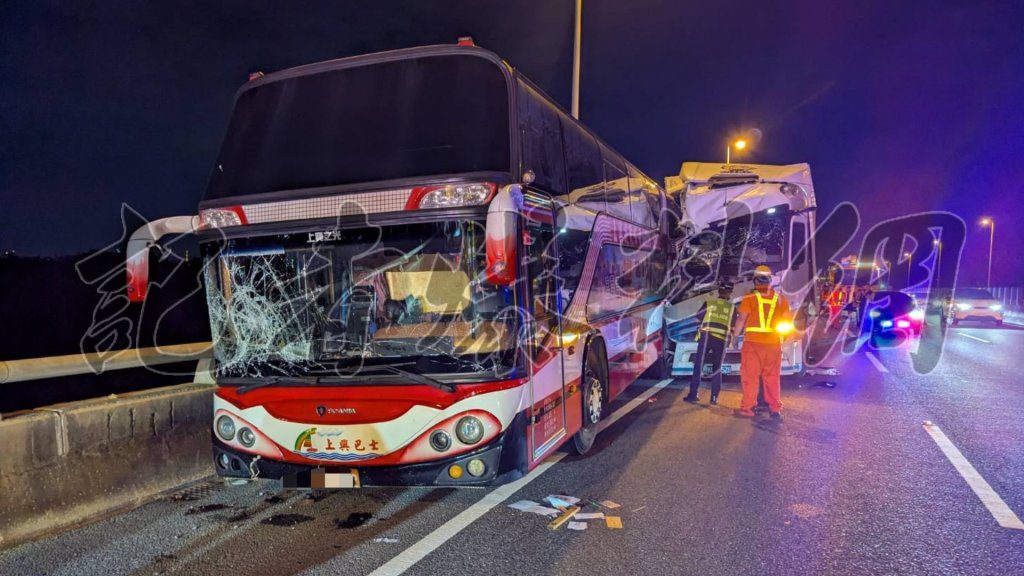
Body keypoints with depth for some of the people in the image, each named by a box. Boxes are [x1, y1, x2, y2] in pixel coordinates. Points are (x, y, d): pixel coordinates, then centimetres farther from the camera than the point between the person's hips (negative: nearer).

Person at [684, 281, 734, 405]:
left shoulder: (708, 303, 6)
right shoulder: (732, 307, 7)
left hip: (706, 337, -1)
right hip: (721, 340, 1)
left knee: (698, 366, 4)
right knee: (717, 369, 11)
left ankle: (693, 394, 0)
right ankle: (714, 397, 9)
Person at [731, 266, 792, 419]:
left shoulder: (750, 298, -5)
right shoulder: (780, 299, 7)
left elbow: (741, 319, -7)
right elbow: (787, 321, 6)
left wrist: (735, 335, 3)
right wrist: (780, 333, 21)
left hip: (753, 342, -3)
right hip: (774, 343, 4)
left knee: (750, 375, 3)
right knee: (772, 376, 12)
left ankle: (747, 408, 2)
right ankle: (775, 408, 16)